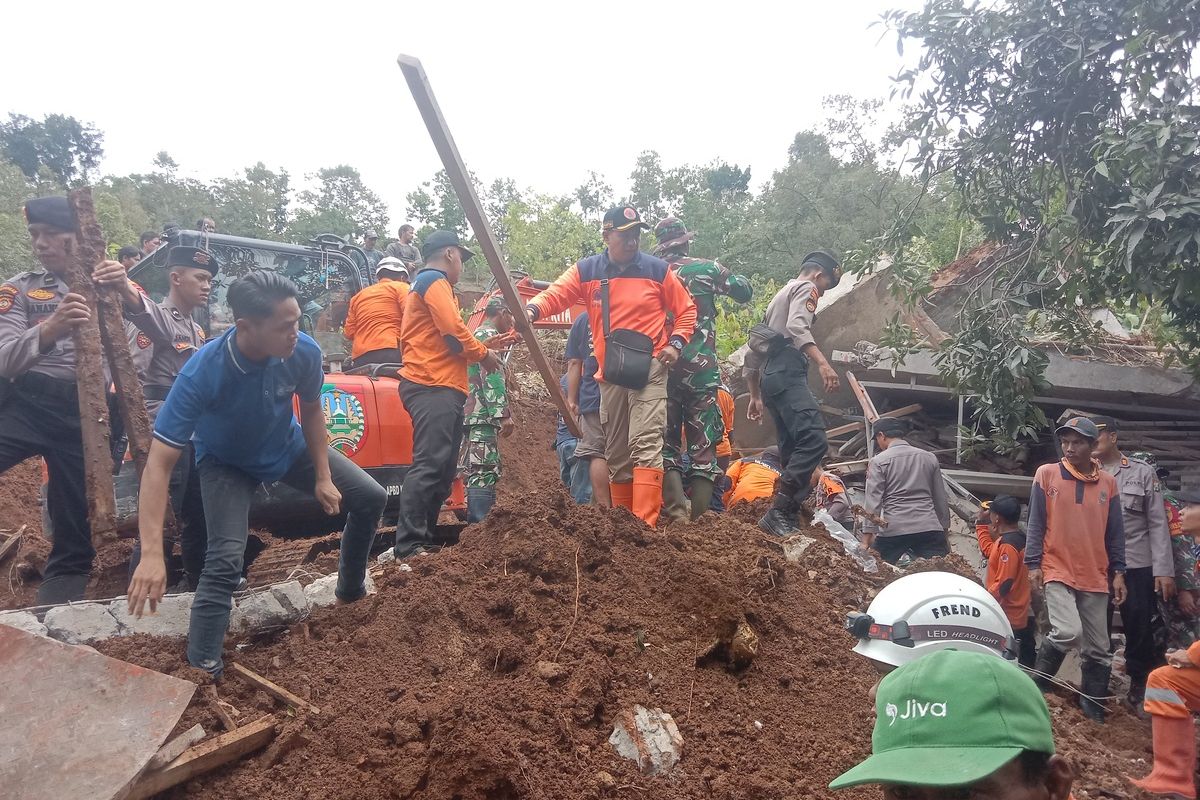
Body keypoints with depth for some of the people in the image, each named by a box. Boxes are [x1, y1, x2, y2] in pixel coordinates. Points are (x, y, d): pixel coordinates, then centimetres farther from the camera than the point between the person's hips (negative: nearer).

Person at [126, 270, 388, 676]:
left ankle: (351, 592, 27)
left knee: (371, 498, 3)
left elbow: (311, 409, -6)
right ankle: (200, 670, -8)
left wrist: (323, 477, -5)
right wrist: (151, 555, -45)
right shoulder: (201, 373, -39)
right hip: (227, 463, -4)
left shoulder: (304, 352, -29)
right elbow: (159, 464, -38)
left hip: (288, 448, 4)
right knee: (226, 559, -23)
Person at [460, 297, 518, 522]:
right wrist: (504, 415, -20)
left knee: (475, 473, 10)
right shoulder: (489, 335, -5)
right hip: (484, 415, -10)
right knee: (485, 473, -14)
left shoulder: (476, 335, 26)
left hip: (471, 414, 10)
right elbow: (492, 377, -16)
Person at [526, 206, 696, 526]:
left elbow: (686, 310, 12)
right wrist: (532, 309, -28)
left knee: (645, 445, -14)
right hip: (610, 375, 3)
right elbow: (555, 294, -7)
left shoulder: (658, 270, 4)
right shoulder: (586, 271, 7)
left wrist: (676, 343, -4)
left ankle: (644, 525, -17)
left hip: (649, 371, -3)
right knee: (616, 452, 10)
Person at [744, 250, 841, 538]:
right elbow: (797, 328, -17)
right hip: (787, 373, -10)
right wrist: (822, 363, -29)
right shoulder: (805, 288, 7)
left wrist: (755, 396, 31)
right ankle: (778, 512, -29)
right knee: (813, 439, -22)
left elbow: (753, 353, 31)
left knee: (792, 450, 6)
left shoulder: (780, 296, 35)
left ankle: (789, 518, 1)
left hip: (770, 378, 10)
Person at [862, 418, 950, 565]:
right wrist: (944, 530, 25)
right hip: (930, 528, 3)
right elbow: (940, 499, 17)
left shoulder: (878, 461, 0)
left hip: (893, 531, -3)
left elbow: (873, 501, -7)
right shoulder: (929, 458, 13)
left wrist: (869, 533, -6)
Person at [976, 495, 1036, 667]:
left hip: (1007, 617, -10)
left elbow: (1003, 584, -25)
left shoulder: (1008, 544, -23)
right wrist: (981, 523, 21)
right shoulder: (1018, 537, 8)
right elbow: (988, 550, 24)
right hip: (1019, 614, 10)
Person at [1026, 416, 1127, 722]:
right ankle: (1039, 680, 5)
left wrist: (1118, 572, 6)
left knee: (1098, 648, 7)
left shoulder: (1108, 482, 6)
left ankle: (1093, 705, 23)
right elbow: (1035, 523, -1)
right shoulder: (1047, 474, -1)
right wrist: (1033, 564, -7)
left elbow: (1115, 533, 10)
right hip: (1057, 571, -3)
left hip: (1095, 577, 3)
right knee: (1069, 632, -20)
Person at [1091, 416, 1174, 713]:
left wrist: (1164, 570, -5)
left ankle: (1140, 688, 23)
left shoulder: (1143, 472, 3)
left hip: (1137, 566, -1)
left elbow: (1158, 523, 1)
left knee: (1140, 630, 5)